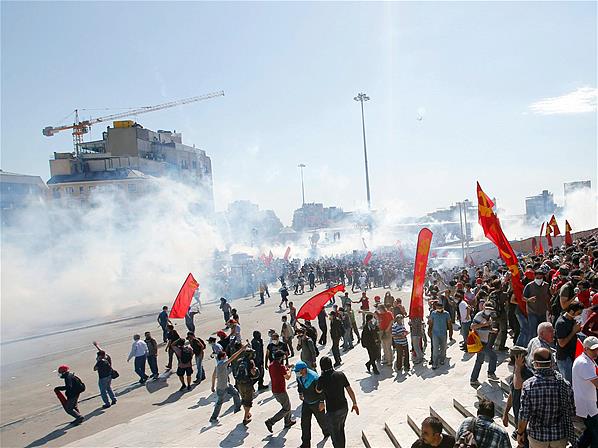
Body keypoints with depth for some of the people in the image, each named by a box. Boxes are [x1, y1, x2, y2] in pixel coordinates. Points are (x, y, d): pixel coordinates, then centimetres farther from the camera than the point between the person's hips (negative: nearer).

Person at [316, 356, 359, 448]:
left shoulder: (323, 379, -19)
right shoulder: (340, 375, -6)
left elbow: (318, 391, 2)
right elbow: (350, 390, -1)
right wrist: (355, 404, 10)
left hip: (333, 411, -6)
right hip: (344, 407, 6)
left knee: (335, 435, 13)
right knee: (341, 430, 28)